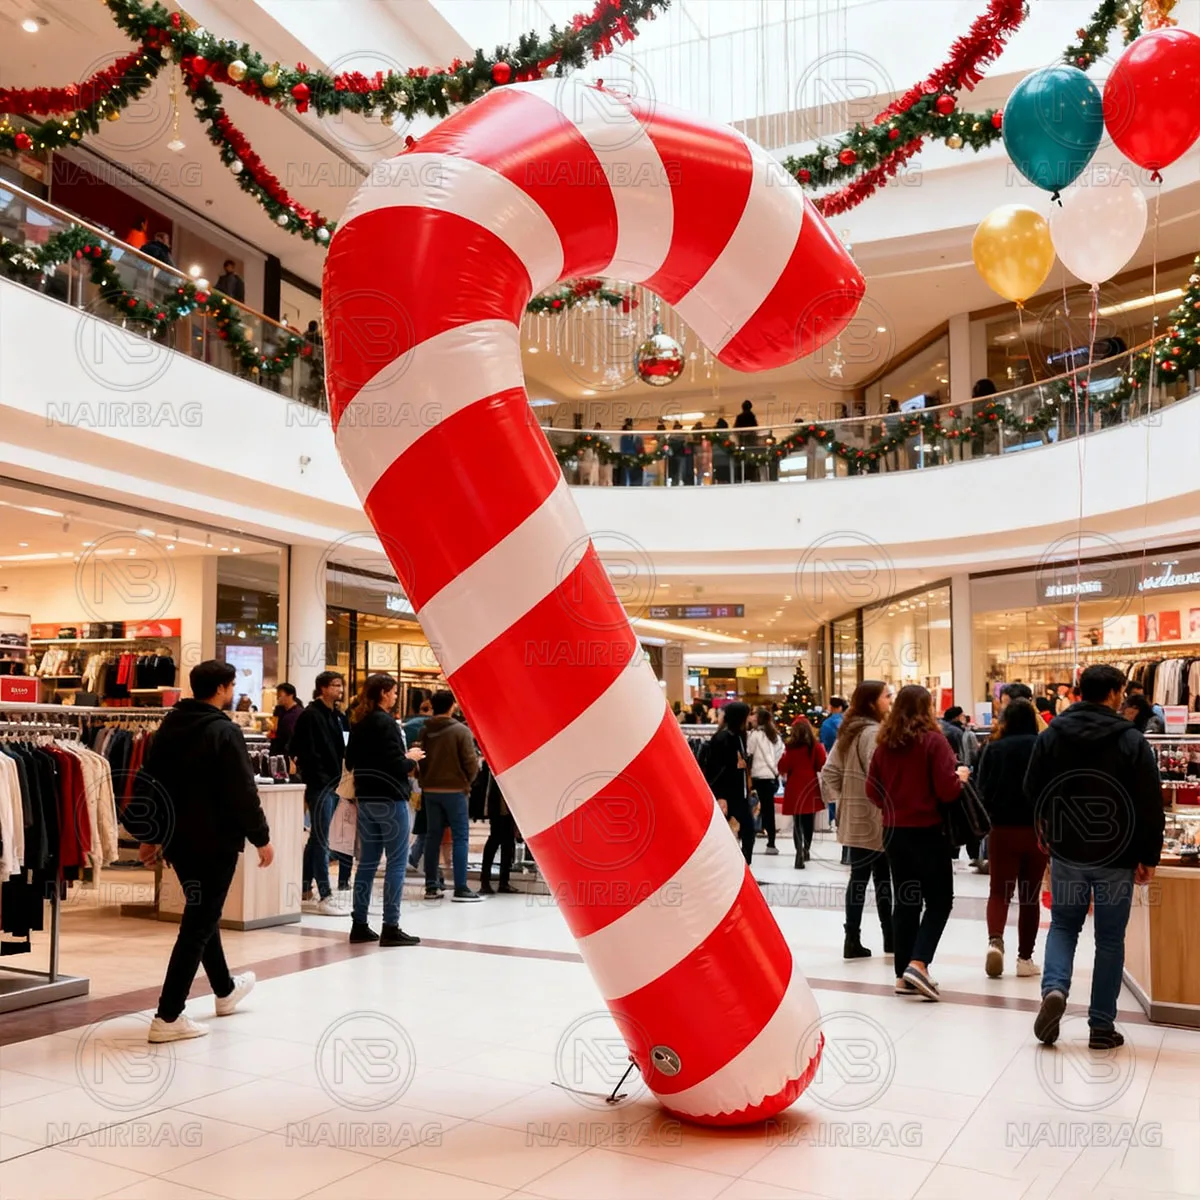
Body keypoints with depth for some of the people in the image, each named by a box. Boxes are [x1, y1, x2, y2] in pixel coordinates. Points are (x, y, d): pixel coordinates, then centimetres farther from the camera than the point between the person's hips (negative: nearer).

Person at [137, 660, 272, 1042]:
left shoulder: (169, 726, 8)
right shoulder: (224, 731, -16)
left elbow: (148, 784, 12)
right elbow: (243, 793, -18)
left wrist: (151, 834, 18)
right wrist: (261, 838, -8)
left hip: (177, 839, 9)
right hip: (215, 842, -9)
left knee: (202, 913, 22)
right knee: (198, 924, -2)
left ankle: (225, 990, 39)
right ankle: (167, 1017, -1)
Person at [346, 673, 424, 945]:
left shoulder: (358, 724, 9)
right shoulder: (387, 723, -15)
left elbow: (350, 761, 15)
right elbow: (397, 766, -20)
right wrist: (411, 759, -1)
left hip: (366, 798, 8)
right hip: (389, 799, -8)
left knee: (367, 862, 12)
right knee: (396, 862, -2)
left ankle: (359, 925, 16)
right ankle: (390, 928, -2)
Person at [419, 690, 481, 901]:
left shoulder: (424, 732, 2)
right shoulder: (461, 730, -11)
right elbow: (471, 761, -12)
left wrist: (425, 781, 16)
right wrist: (467, 780, 7)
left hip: (430, 790, 5)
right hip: (454, 790, -5)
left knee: (432, 836, 11)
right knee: (460, 836, 0)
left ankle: (431, 886, 15)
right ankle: (460, 889, -2)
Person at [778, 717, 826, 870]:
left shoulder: (791, 747, -6)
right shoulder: (816, 746, -4)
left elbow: (783, 768, -5)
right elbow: (822, 766, 0)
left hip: (794, 788, -2)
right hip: (810, 787, 2)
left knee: (797, 823, 2)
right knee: (808, 821, 17)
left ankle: (799, 853, -14)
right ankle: (806, 850, 31)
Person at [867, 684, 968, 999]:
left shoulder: (884, 743, 3)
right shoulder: (933, 740, -12)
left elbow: (872, 791, 6)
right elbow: (948, 790, -17)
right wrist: (961, 776, 3)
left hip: (893, 831, 5)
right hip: (927, 831, -5)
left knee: (905, 901, 12)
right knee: (939, 900, 6)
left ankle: (904, 974, 15)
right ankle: (918, 964, -9)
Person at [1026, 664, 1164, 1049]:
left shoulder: (1051, 736, 1)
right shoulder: (1132, 740, -8)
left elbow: (1033, 790, 7)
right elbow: (1150, 805, -10)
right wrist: (1149, 857, -3)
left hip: (1066, 852, 2)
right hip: (1116, 856, -2)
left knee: (1063, 925, 16)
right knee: (1110, 939, 8)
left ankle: (1054, 988, -10)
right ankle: (1101, 1026, 12)